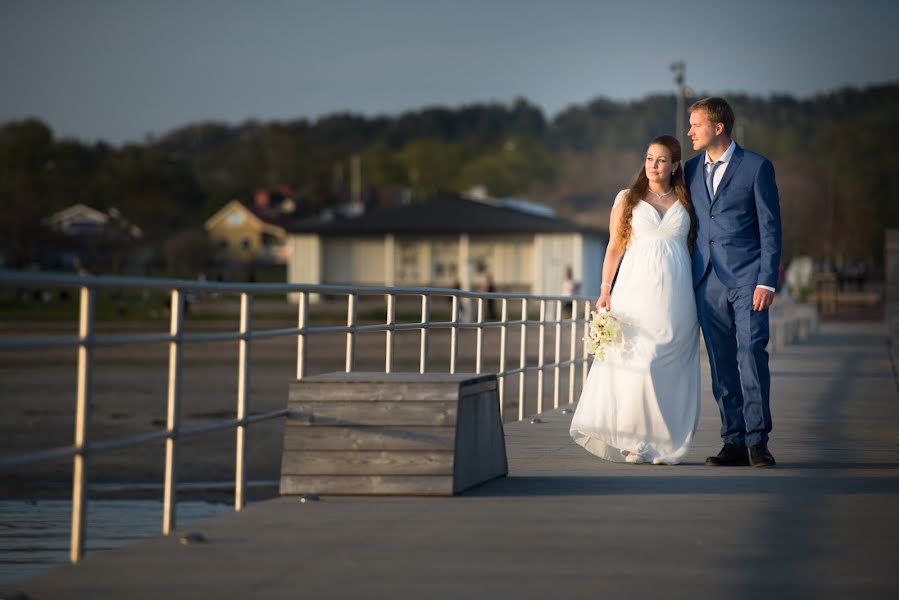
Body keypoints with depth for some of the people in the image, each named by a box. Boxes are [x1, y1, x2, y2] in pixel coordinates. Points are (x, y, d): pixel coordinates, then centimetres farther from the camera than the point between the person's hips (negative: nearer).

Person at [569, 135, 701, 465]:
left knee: (670, 367, -2)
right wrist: (605, 290, -2)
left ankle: (663, 445, 4)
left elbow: (694, 248, 13)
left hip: (675, 298, 1)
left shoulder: (685, 202, 12)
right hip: (637, 292, -1)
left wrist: (698, 300, 7)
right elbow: (614, 247, 7)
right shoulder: (627, 199, 9)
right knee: (636, 362, -11)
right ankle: (631, 442, -5)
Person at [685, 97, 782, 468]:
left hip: (746, 279, -5)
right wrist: (684, 279, 10)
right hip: (707, 281, 5)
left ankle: (758, 441, -10)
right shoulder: (692, 169, 14)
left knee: (751, 355, -13)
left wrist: (767, 282, -11)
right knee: (721, 366, 3)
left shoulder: (756, 167, -1)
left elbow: (770, 228, -3)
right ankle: (734, 443, 7)